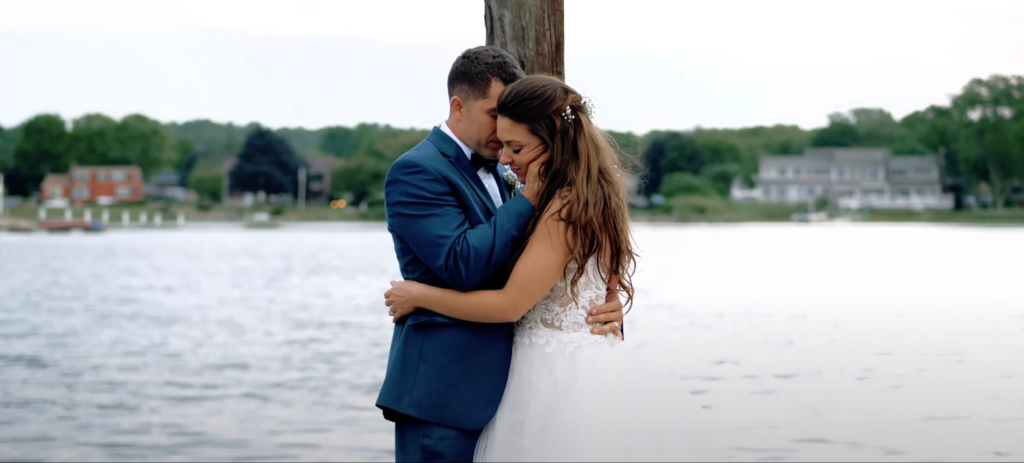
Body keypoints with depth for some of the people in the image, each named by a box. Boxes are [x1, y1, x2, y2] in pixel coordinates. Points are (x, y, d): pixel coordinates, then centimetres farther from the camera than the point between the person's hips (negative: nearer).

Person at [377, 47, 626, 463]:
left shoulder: (499, 172, 17)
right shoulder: (417, 171, -9)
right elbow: (463, 264, -21)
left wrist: (605, 301, -2)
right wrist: (531, 195, -14)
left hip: (498, 390, 8)